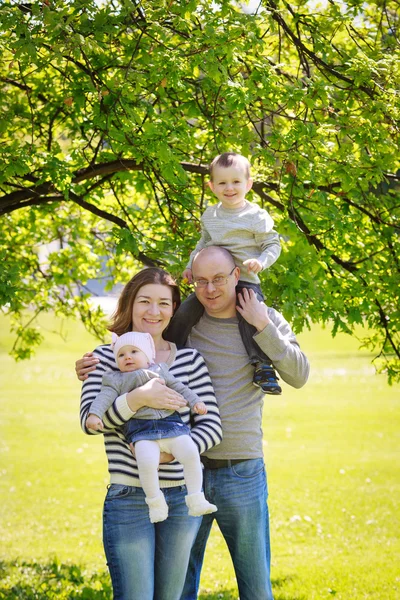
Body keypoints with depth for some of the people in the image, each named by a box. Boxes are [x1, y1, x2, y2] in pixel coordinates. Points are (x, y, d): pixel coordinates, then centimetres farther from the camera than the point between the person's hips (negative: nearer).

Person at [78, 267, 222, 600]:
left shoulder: (190, 360, 6)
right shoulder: (107, 358, 0)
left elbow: (212, 425, 1)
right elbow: (89, 420, -12)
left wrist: (172, 451, -16)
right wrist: (139, 397, -28)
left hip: (183, 498, 3)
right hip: (128, 499, -3)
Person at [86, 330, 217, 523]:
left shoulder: (160, 370, 25)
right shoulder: (115, 380, 18)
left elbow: (179, 387, 25)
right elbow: (105, 397, 4)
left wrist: (195, 401, 10)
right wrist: (94, 414, -14)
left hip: (171, 424, 3)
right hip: (141, 431, -2)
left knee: (191, 454, -22)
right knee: (147, 462, -31)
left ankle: (196, 500, -10)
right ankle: (155, 502, -9)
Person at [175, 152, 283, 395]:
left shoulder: (257, 216, -4)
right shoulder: (210, 215, 13)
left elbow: (273, 245, -2)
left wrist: (260, 261, -20)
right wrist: (191, 265, 19)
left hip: (245, 281, -5)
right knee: (185, 313, -8)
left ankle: (263, 366, -26)